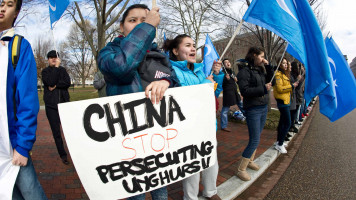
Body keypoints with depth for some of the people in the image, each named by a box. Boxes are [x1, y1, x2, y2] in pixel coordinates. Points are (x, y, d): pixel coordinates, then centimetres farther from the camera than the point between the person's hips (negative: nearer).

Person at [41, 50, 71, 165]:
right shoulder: (45, 71, 7)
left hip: (64, 103, 1)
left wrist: (55, 86, -11)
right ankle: (62, 155, 11)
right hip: (51, 105, -1)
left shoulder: (62, 70, 13)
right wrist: (56, 67, -8)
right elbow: (50, 82, -13)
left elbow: (68, 82, -2)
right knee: (56, 131, 2)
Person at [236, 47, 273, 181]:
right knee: (254, 141, -7)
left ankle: (250, 161, 33)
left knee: (256, 138, 15)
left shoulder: (260, 70, 10)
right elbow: (244, 91, -19)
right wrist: (263, 88, -19)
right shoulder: (245, 71, -12)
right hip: (253, 109, -8)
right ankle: (241, 170, 5)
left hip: (263, 108, 8)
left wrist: (268, 66, 9)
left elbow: (269, 79, 23)